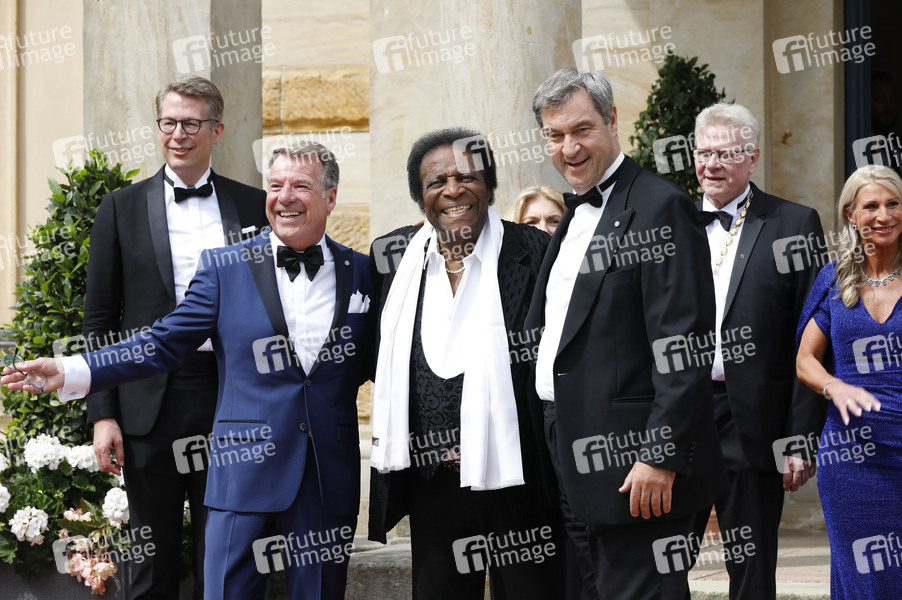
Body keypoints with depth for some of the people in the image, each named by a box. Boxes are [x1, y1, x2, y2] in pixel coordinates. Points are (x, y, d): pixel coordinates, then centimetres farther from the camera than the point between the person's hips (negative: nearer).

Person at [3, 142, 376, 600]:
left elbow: (371, 363, 13)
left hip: (331, 477, 1)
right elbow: (163, 345, 2)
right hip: (245, 473, -1)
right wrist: (70, 372, -6)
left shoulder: (361, 272, 7)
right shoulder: (224, 268, 3)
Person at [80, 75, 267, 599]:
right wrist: (103, 414, -3)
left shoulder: (253, 206, 7)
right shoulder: (122, 209, 5)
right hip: (151, 403, 0)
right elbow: (100, 319, 4)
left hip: (231, 398, 1)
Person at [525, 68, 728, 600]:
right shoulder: (578, 216, 18)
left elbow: (683, 349, -17)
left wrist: (662, 457, -21)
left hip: (639, 474, -9)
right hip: (577, 468, 9)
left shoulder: (660, 207, -11)